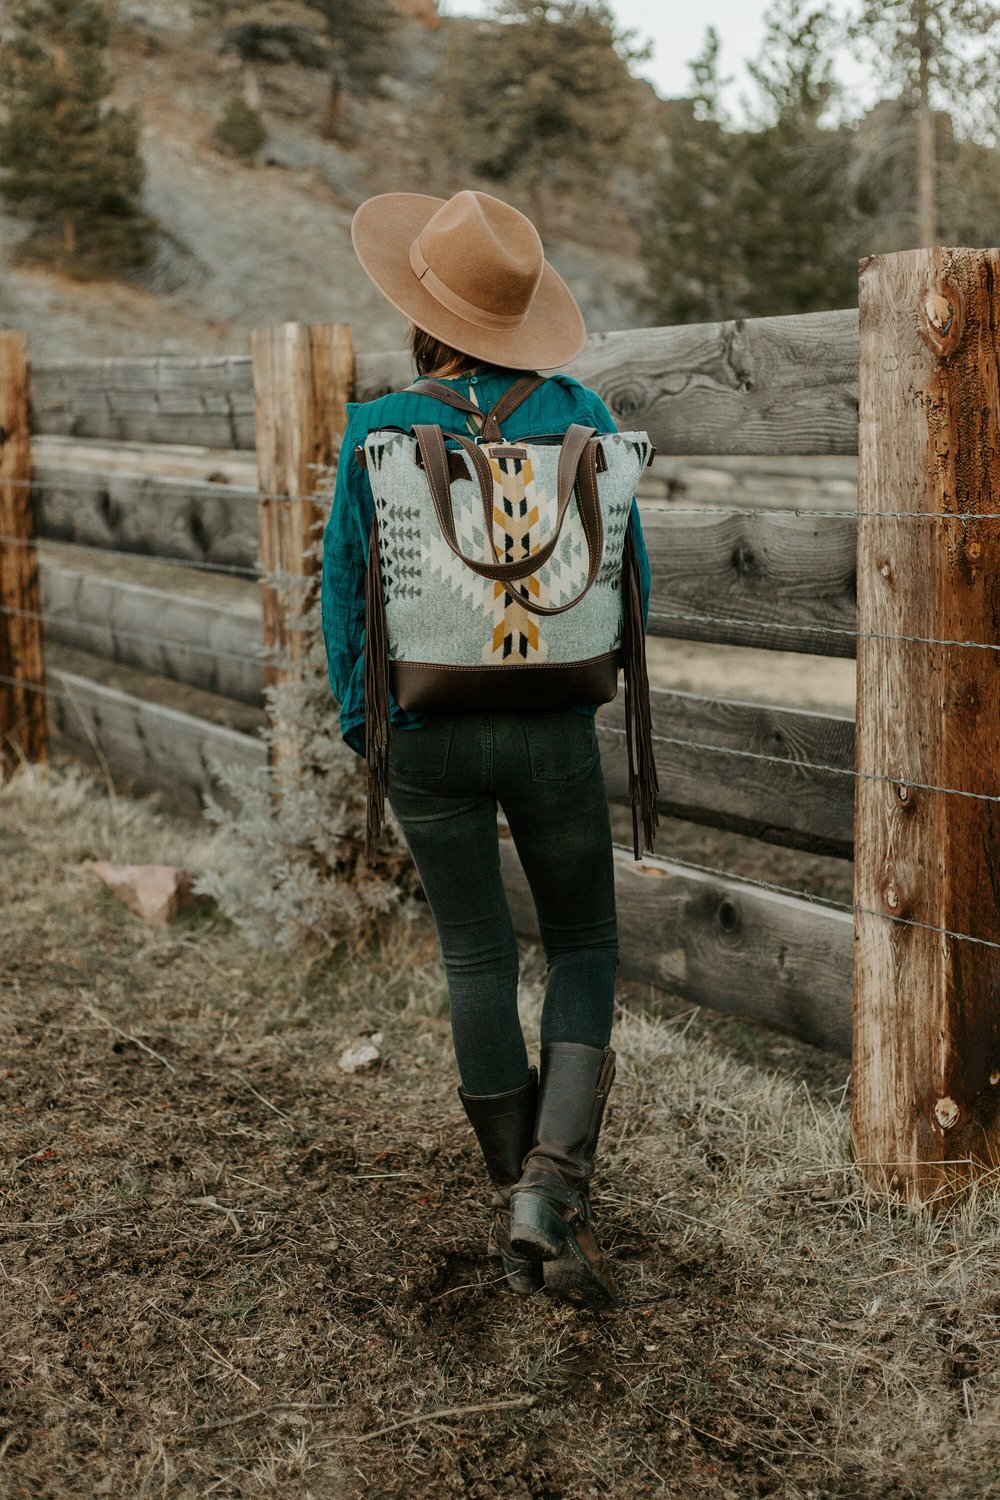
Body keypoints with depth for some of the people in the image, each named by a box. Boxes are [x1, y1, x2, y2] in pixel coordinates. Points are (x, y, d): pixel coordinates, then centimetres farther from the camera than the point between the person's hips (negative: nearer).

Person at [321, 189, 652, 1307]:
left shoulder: (375, 432, -8)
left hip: (423, 734, 1)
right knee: (584, 947, 15)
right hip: (552, 726, 0)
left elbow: (346, 594, -2)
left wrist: (360, 721, 12)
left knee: (476, 957, 14)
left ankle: (515, 1204, 24)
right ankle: (554, 1184, -1)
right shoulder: (578, 415, -5)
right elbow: (629, 577, 1)